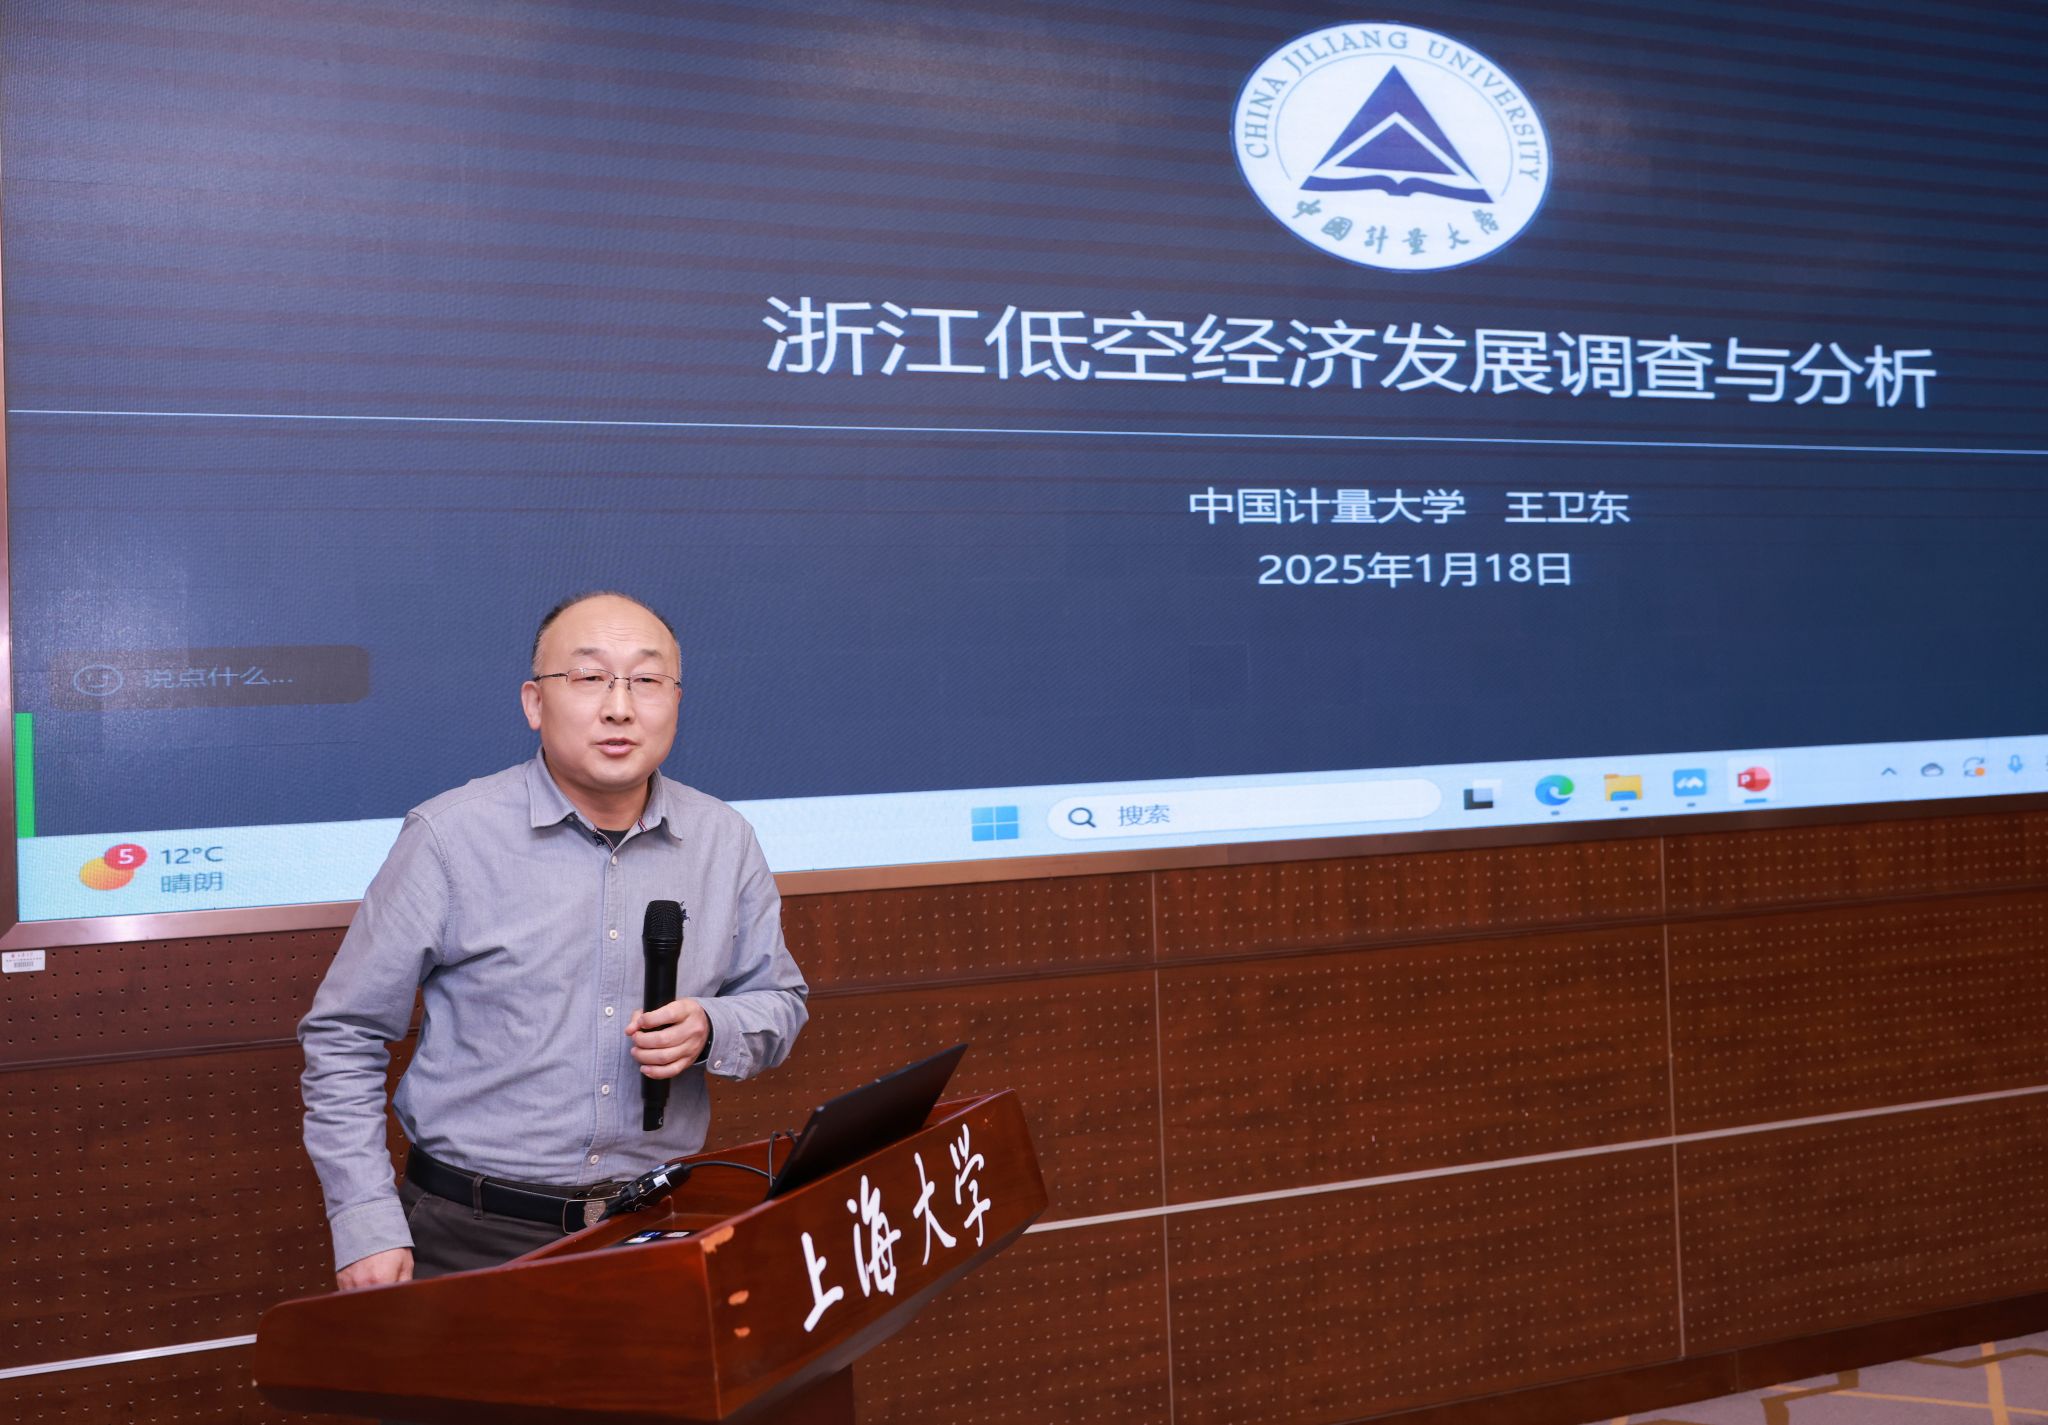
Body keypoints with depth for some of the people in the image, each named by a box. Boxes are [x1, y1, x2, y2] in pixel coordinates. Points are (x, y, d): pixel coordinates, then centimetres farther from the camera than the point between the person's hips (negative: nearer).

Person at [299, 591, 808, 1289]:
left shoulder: (725, 842, 3)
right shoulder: (450, 837, -8)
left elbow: (779, 1001, 15)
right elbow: (343, 1036, -2)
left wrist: (711, 1033, -8)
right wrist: (366, 1227, -7)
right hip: (474, 1234, -3)